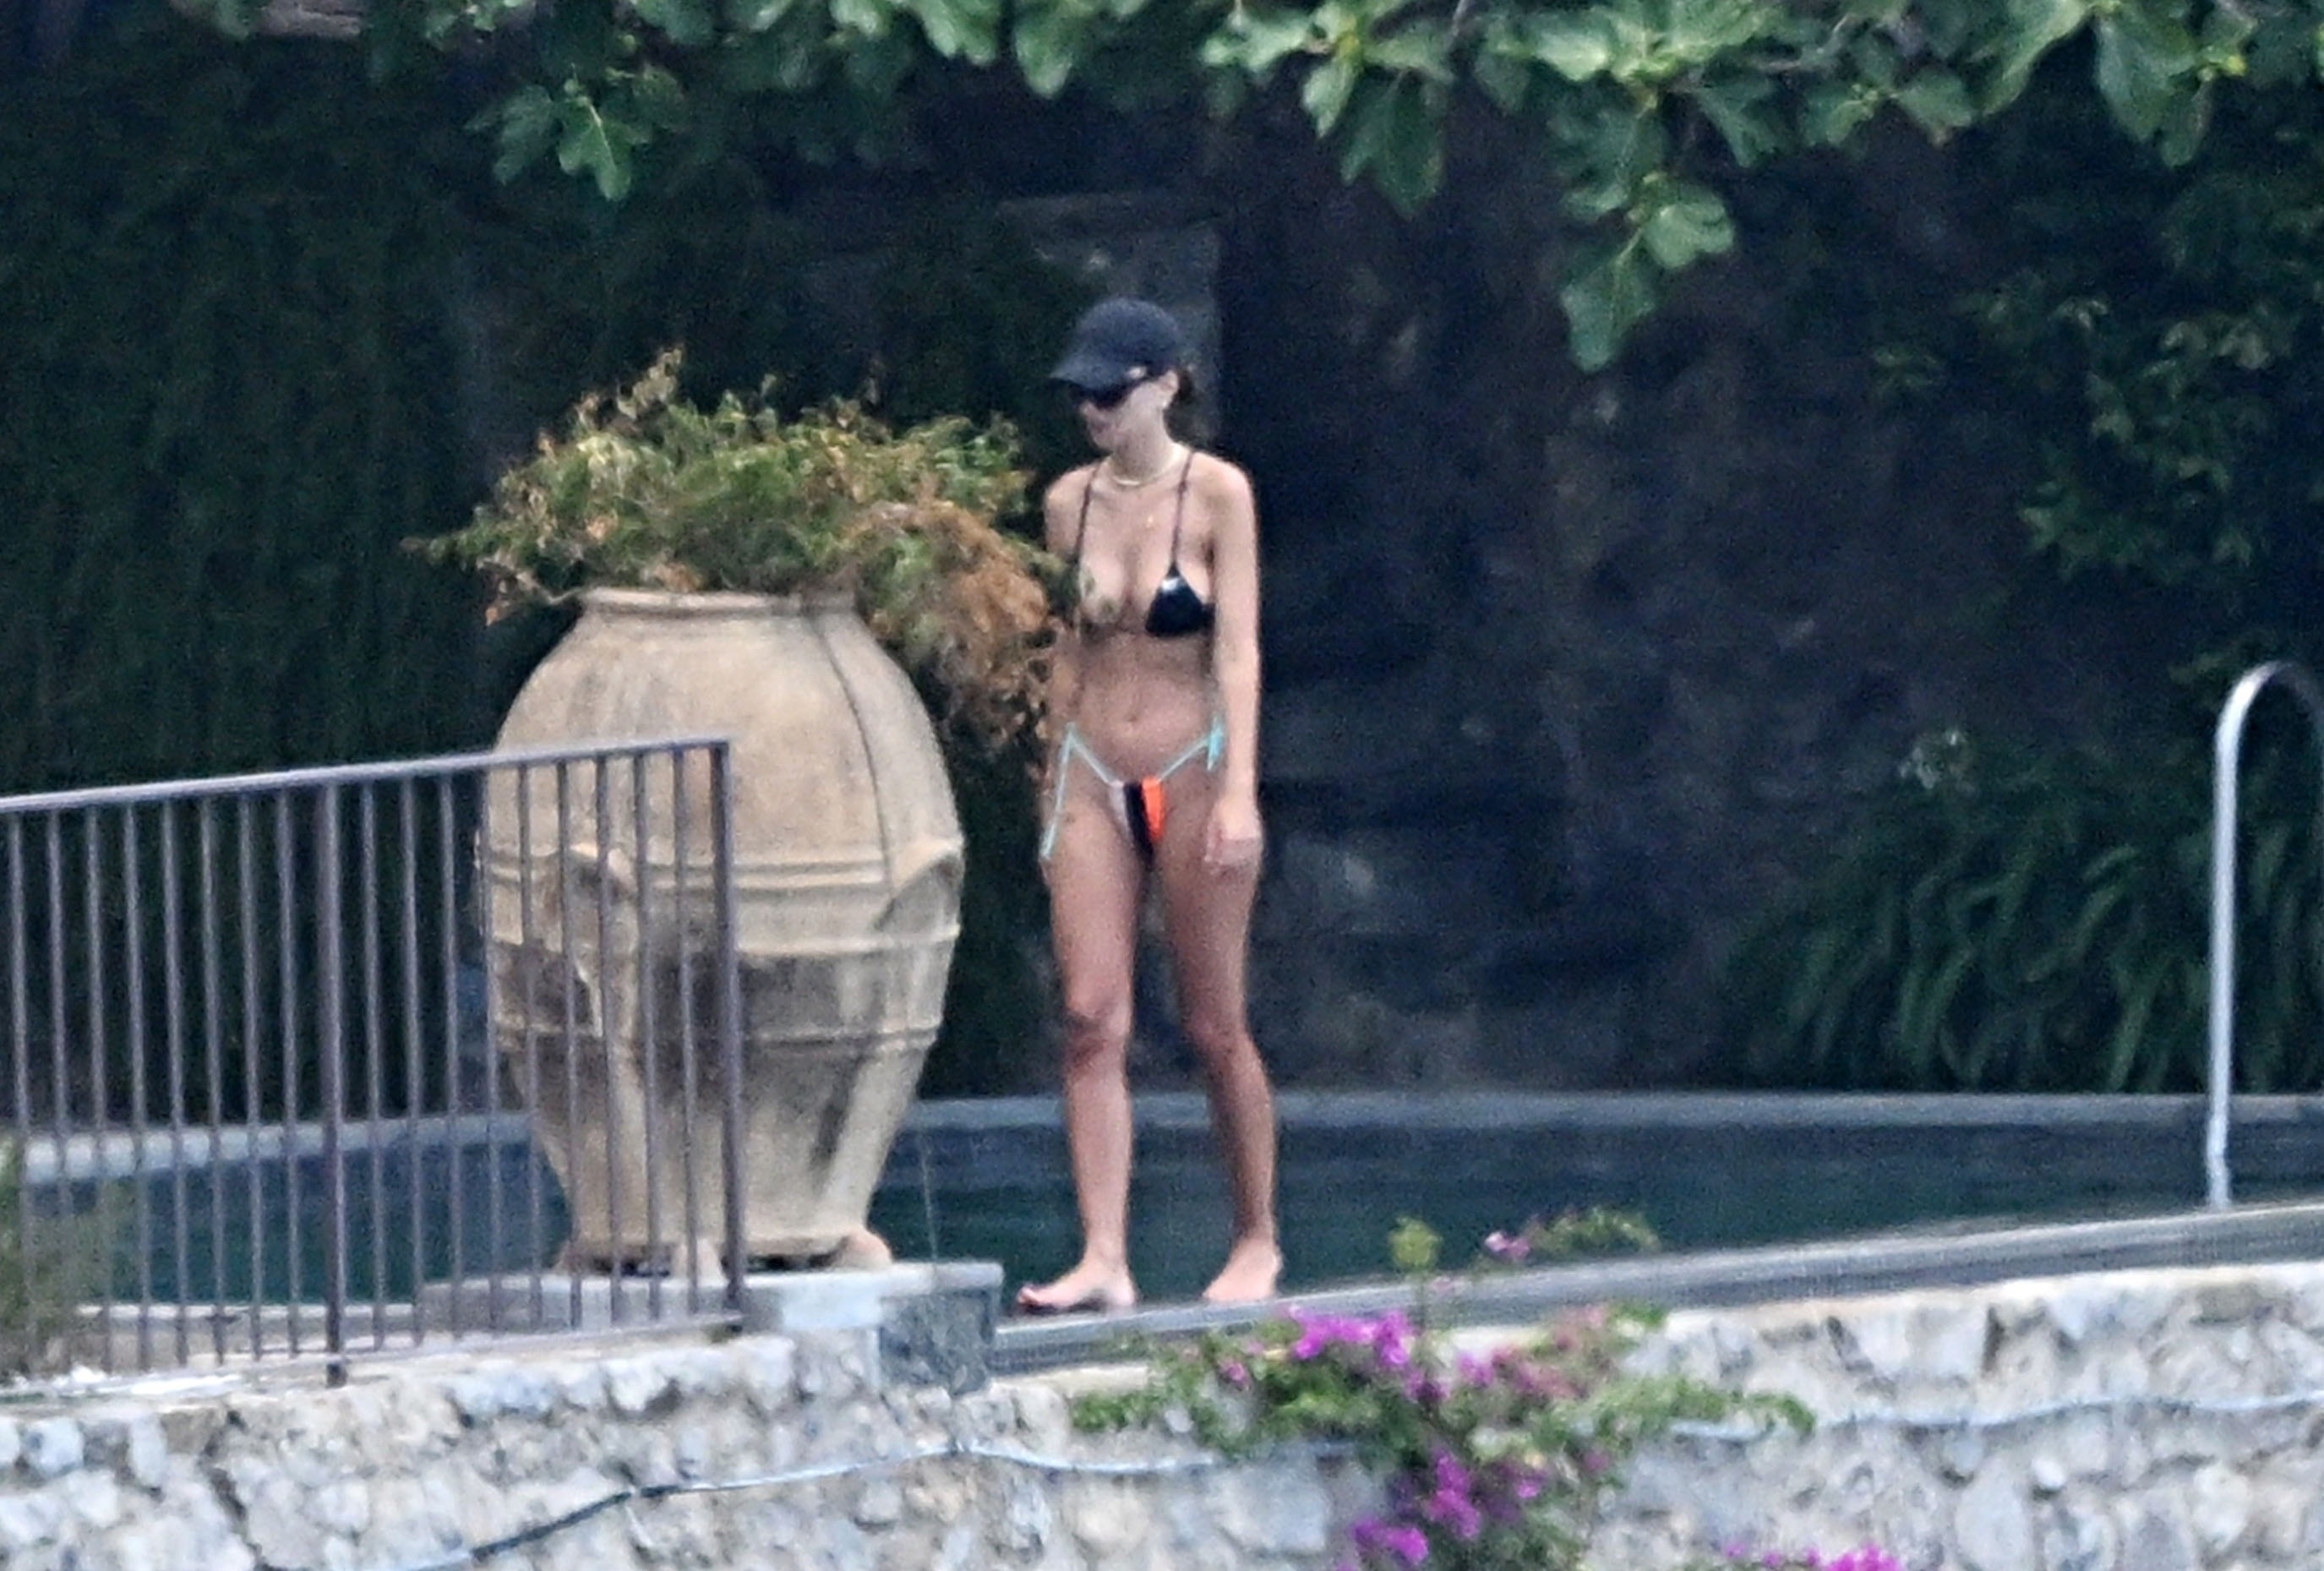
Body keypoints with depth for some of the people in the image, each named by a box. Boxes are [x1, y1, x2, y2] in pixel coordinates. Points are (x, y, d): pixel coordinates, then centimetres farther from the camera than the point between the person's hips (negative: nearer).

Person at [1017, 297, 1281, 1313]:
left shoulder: (1217, 495, -7)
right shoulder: (1069, 502, 6)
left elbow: (1238, 650, -11)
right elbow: (1070, 650, 13)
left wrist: (1237, 793, -19)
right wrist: (1056, 781, 14)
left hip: (1190, 778, -4)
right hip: (1091, 782, 4)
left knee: (1214, 1028, 4)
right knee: (1092, 1024, -7)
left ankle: (1258, 1242, 19)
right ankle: (1103, 1260, -11)